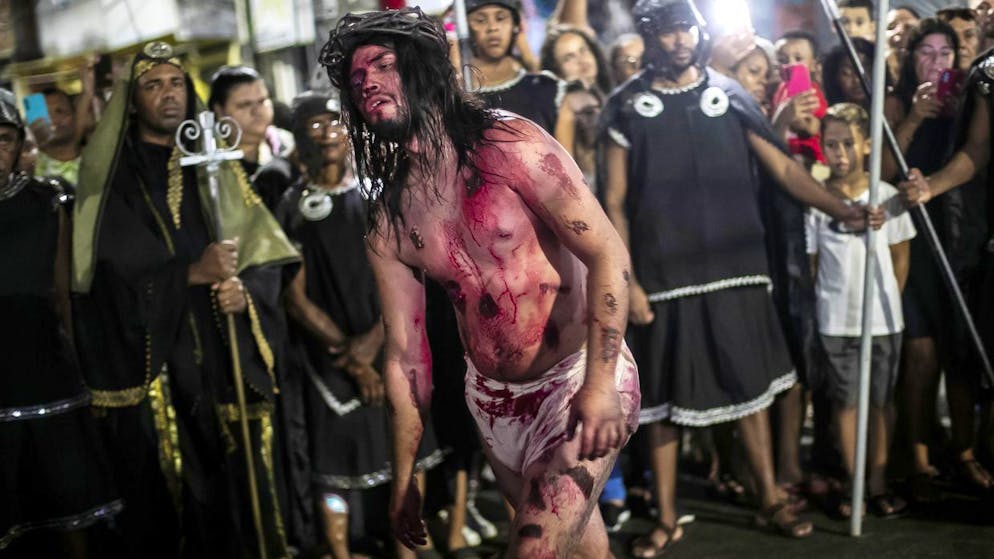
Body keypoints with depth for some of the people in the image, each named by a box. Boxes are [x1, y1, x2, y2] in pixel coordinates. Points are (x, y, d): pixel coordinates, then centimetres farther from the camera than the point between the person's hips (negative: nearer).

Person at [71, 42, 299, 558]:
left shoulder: (215, 163, 13)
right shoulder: (112, 177, 3)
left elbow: (264, 250, 9)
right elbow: (109, 277, -7)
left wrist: (245, 289, -12)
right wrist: (192, 274, -19)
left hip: (225, 355, 3)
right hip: (150, 364, -2)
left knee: (239, 488, 0)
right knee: (166, 500, -2)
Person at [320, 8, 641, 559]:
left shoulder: (507, 145, -14)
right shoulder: (387, 223, 1)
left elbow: (609, 254, -17)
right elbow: (405, 355, 7)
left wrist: (601, 382, -25)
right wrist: (402, 479, 9)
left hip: (580, 380, -5)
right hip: (492, 399, 5)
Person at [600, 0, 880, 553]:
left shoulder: (729, 95, 5)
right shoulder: (627, 106, 0)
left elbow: (783, 167, 4)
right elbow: (615, 203, -1)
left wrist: (842, 209, -8)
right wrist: (626, 280, -7)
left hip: (737, 269, 2)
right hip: (665, 274, -1)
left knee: (751, 385, 9)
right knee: (662, 398, 6)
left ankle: (771, 499, 23)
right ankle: (667, 519, 18)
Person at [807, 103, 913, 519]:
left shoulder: (886, 195, -1)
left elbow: (900, 255, 6)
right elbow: (811, 262, 1)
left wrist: (888, 298, 3)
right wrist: (830, 298, -3)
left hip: (883, 317, 1)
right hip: (835, 320, -1)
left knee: (881, 399, 8)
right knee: (845, 400, 7)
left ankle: (878, 481, 20)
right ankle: (852, 482, 17)